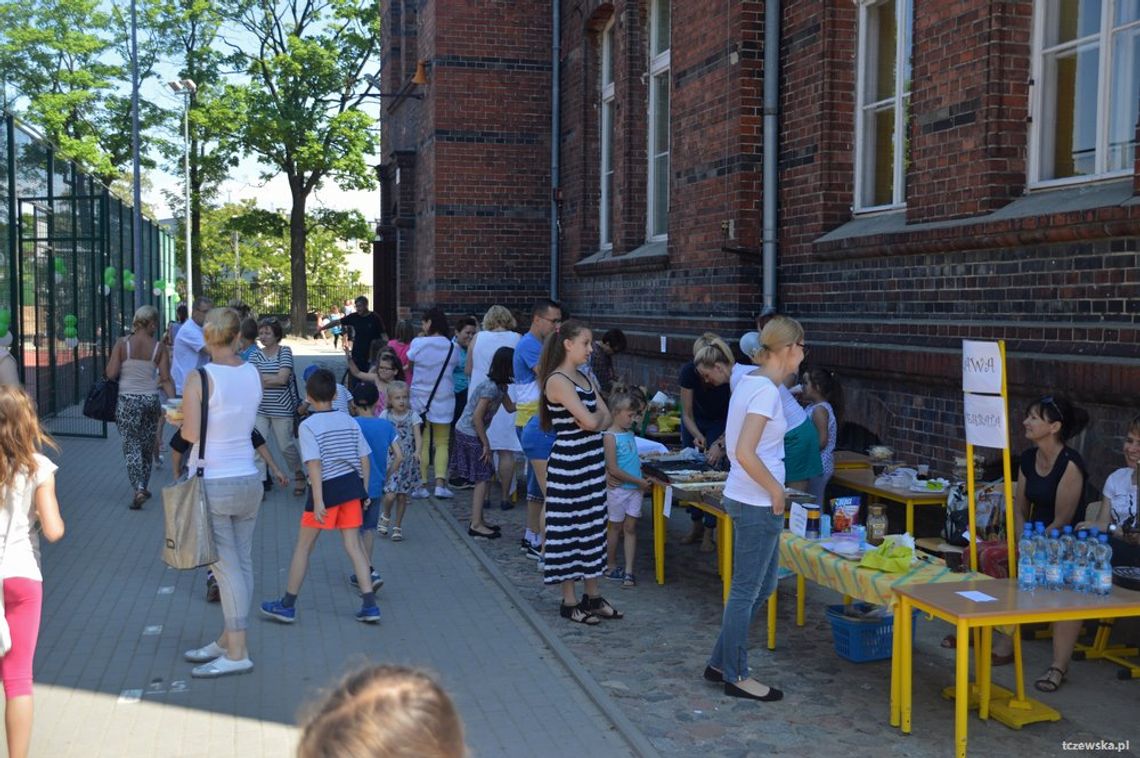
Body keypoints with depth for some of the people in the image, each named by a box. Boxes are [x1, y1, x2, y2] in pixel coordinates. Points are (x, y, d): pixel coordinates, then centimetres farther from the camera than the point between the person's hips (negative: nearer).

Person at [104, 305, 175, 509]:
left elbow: (111, 374, -8)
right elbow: (166, 379, -6)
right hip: (151, 400, 2)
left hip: (127, 400, -2)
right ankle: (144, 487, 28)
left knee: (131, 446, 2)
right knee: (147, 446, 17)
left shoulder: (122, 344, -6)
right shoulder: (159, 347, -3)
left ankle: (138, 489, -14)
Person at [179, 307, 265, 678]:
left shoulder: (200, 378, -14)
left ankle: (237, 653, 3)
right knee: (242, 563, 12)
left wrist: (182, 421, 5)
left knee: (226, 567, -2)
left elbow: (191, 433, -16)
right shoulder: (253, 374, 4)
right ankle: (226, 641, 25)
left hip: (213, 483, -6)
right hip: (248, 479, 6)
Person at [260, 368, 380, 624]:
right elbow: (365, 459, 7)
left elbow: (315, 464, -17)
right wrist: (364, 492, 16)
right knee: (353, 545, 8)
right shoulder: (349, 421, 7)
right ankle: (370, 605, 4)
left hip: (327, 488, -5)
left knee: (304, 546, 8)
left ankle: (287, 605, 17)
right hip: (352, 486, 5)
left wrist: (318, 501, -18)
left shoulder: (308, 426, -9)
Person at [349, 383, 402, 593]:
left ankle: (371, 572, -11)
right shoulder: (386, 425, 1)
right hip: (377, 487, 5)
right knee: (369, 529, 18)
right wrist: (385, 476, 11)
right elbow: (399, 456, -1)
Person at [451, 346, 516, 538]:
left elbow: (510, 407, 15)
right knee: (483, 478, -7)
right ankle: (476, 525, -6)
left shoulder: (499, 386, 6)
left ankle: (478, 521, 16)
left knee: (485, 477, 11)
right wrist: (486, 444, -18)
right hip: (470, 434, -9)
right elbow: (477, 417, -24)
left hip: (467, 432, 9)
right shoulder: (491, 387, -22)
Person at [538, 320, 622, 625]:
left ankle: (593, 595, 23)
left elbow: (606, 417, 9)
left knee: (592, 527, 13)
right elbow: (589, 421, -20)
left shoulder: (585, 379, 13)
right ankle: (569, 602, 10)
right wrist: (594, 417, 0)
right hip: (568, 462, -8)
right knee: (568, 529, 1)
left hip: (593, 460, 9)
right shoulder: (558, 380, -15)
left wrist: (594, 419, -9)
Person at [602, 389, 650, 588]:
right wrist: (639, 481, -14)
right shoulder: (610, 436, -14)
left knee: (630, 527, 5)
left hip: (635, 488, 6)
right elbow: (613, 469, -17)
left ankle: (628, 571, 6)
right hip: (618, 488, -6)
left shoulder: (630, 433, 8)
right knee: (615, 527, 7)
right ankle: (611, 567, 21)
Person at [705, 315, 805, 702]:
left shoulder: (749, 381, 9)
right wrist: (775, 489, -15)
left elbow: (735, 444, 18)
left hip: (746, 498, 10)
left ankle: (721, 662, 27)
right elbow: (745, 453, -27)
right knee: (747, 590, 3)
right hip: (757, 503, -10)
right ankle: (736, 676, 16)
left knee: (764, 584, 19)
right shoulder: (766, 390, -20)